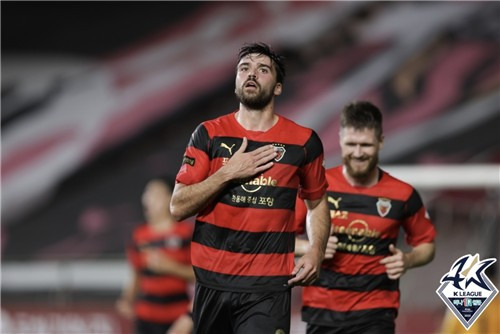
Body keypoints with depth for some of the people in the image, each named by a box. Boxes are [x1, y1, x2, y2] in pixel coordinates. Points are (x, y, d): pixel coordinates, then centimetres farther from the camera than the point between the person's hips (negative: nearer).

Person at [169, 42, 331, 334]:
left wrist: (316, 252, 0)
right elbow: (178, 207, -1)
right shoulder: (209, 134, 3)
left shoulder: (303, 142, 3)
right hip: (213, 280, 2)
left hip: (268, 287, -2)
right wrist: (227, 173, -12)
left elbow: (317, 203, 17)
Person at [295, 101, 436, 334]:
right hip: (322, 310, 1)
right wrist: (311, 247, -15)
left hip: (375, 314, -1)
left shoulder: (402, 195, 0)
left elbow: (425, 244, 14)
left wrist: (408, 260, -8)